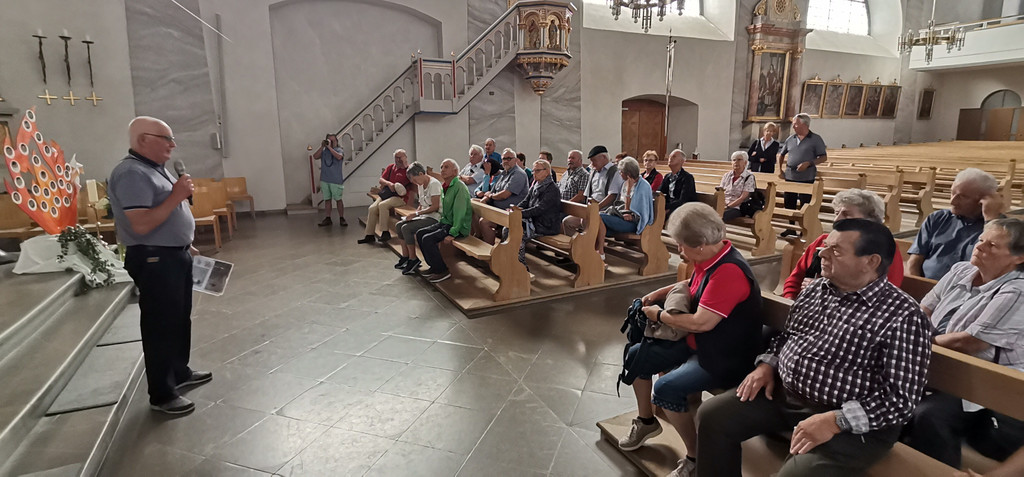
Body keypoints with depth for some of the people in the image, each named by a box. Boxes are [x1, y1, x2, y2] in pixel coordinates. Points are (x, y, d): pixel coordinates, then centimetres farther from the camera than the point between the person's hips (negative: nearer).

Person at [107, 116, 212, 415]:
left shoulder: (154, 169, 13)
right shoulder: (131, 173, -19)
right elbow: (141, 225, -28)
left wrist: (185, 245, 22)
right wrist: (176, 196, -24)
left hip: (174, 256, 10)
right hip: (154, 261, -10)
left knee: (180, 318, 20)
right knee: (161, 325, -1)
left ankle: (180, 372, 36)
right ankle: (161, 394, 11)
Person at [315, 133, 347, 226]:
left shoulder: (339, 150, -1)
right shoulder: (323, 150, 10)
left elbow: (339, 157, -22)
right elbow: (315, 156, -3)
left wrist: (329, 147, -18)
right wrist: (322, 147, -9)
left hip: (336, 180, -4)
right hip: (324, 179, 4)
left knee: (338, 199, 1)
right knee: (327, 199, 8)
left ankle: (341, 218, 8)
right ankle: (327, 219, 14)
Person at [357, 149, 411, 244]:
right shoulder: (391, 167, 17)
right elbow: (380, 180, 12)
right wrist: (389, 183, -8)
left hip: (400, 197, -6)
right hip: (386, 193, 6)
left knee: (382, 205, -30)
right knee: (372, 208, -14)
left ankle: (385, 233, -22)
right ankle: (369, 235, -5)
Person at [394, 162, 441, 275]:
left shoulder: (434, 184, -16)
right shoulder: (420, 184, 13)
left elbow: (435, 207, -20)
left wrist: (416, 213, -18)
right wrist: (415, 213, 2)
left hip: (434, 217, -10)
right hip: (424, 215, 10)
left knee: (406, 228, -23)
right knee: (398, 225, 1)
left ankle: (413, 260, -11)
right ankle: (405, 257, 6)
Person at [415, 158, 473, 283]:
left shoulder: (460, 187, -17)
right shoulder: (444, 187, 12)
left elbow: (459, 212, -23)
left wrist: (452, 233, -25)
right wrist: (440, 223, 10)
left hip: (459, 227, -10)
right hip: (445, 222, 10)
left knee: (427, 239, -22)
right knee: (420, 233, 4)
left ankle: (443, 271, -9)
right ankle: (434, 267, 11)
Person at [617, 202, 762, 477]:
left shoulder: (728, 271, -29)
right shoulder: (709, 259, 0)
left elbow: (701, 322, -31)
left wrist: (659, 315, -16)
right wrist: (660, 293, 7)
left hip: (724, 358, -10)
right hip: (696, 343, 10)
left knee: (666, 389, -27)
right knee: (636, 356, 8)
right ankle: (646, 422, 28)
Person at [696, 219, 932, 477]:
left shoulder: (902, 316, -16)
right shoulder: (816, 288, 6)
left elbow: (901, 397, -19)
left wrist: (835, 421, -26)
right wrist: (767, 364, 2)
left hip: (852, 423, -6)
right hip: (782, 392, 7)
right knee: (711, 415, -2)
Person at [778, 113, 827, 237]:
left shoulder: (816, 139, -4)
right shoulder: (790, 139, 9)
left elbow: (824, 157, -5)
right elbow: (781, 155, 21)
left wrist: (809, 163, -19)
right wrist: (780, 170, 12)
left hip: (806, 178, -5)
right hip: (790, 177, 5)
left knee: (805, 205, 0)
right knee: (789, 203, 10)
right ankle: (791, 228, 23)